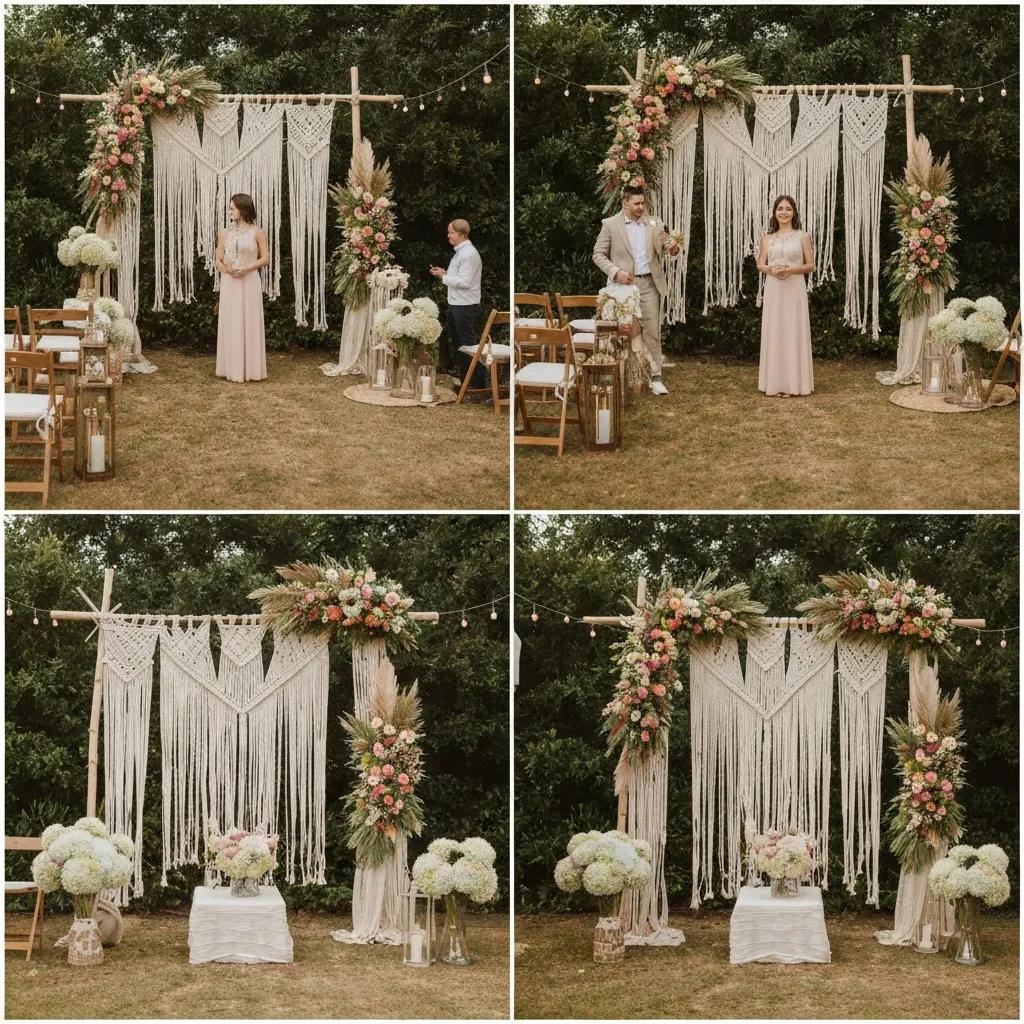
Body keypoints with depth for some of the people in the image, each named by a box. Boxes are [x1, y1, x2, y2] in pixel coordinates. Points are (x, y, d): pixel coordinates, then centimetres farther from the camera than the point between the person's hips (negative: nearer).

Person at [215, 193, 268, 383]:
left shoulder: (256, 232, 0)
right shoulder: (225, 233, 7)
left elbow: (265, 258, 0)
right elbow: (219, 260, 9)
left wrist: (247, 268, -14)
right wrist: (227, 270, -12)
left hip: (249, 282, -2)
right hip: (229, 283, 2)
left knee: (250, 323, -1)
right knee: (231, 324, 2)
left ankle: (251, 368, 6)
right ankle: (233, 369, 7)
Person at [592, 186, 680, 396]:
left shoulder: (653, 224, 7)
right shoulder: (611, 225, -1)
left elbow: (667, 244, 1)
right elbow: (598, 254, -1)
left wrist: (673, 248, -24)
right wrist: (616, 272, -15)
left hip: (649, 284, 2)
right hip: (625, 284, -2)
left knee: (652, 331, 0)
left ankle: (655, 377, 4)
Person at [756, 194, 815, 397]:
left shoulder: (802, 236, 2)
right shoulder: (767, 237, 9)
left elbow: (810, 265, 2)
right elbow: (760, 264, 9)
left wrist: (791, 270, -15)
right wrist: (771, 270, -13)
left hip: (795, 289, -2)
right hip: (773, 289, 2)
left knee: (794, 332, -2)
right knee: (774, 333, 1)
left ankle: (793, 381, 2)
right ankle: (776, 382, 5)